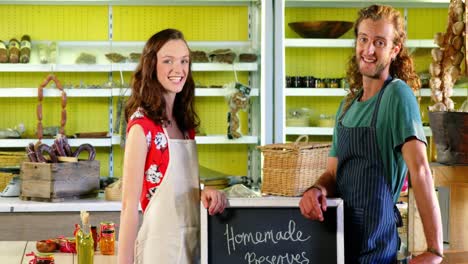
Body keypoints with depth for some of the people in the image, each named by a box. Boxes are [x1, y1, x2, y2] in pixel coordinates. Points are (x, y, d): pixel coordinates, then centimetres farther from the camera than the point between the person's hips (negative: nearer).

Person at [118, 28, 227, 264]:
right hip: (160, 243, -7)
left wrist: (205, 192, -7)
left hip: (192, 242, 7)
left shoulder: (184, 123, 7)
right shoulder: (142, 124, -14)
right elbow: (129, 205, -15)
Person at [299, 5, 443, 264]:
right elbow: (333, 171, 10)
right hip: (340, 233, 7)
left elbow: (420, 170, -22)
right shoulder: (348, 104, 8)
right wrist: (316, 190, -13)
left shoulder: (397, 94, -14)